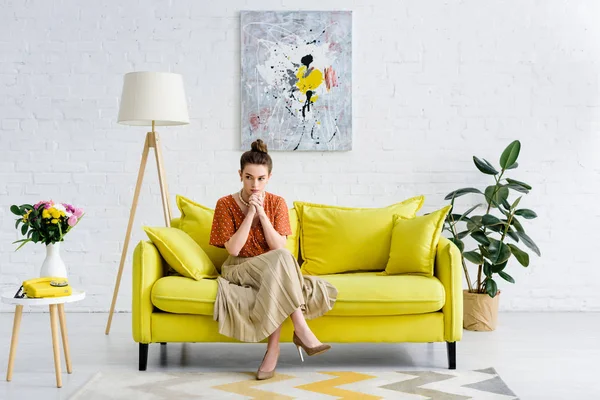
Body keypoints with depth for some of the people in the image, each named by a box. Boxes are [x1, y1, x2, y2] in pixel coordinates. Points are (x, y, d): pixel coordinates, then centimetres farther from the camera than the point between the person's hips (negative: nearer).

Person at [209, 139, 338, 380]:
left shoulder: (277, 203, 1)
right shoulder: (225, 204, -5)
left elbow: (278, 246, -10)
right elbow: (233, 249, -14)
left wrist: (262, 213, -18)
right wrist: (250, 214, -20)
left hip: (274, 271, 3)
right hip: (239, 270, -2)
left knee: (276, 288, -36)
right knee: (280, 260, -34)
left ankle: (273, 349, -28)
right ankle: (302, 330, -35)